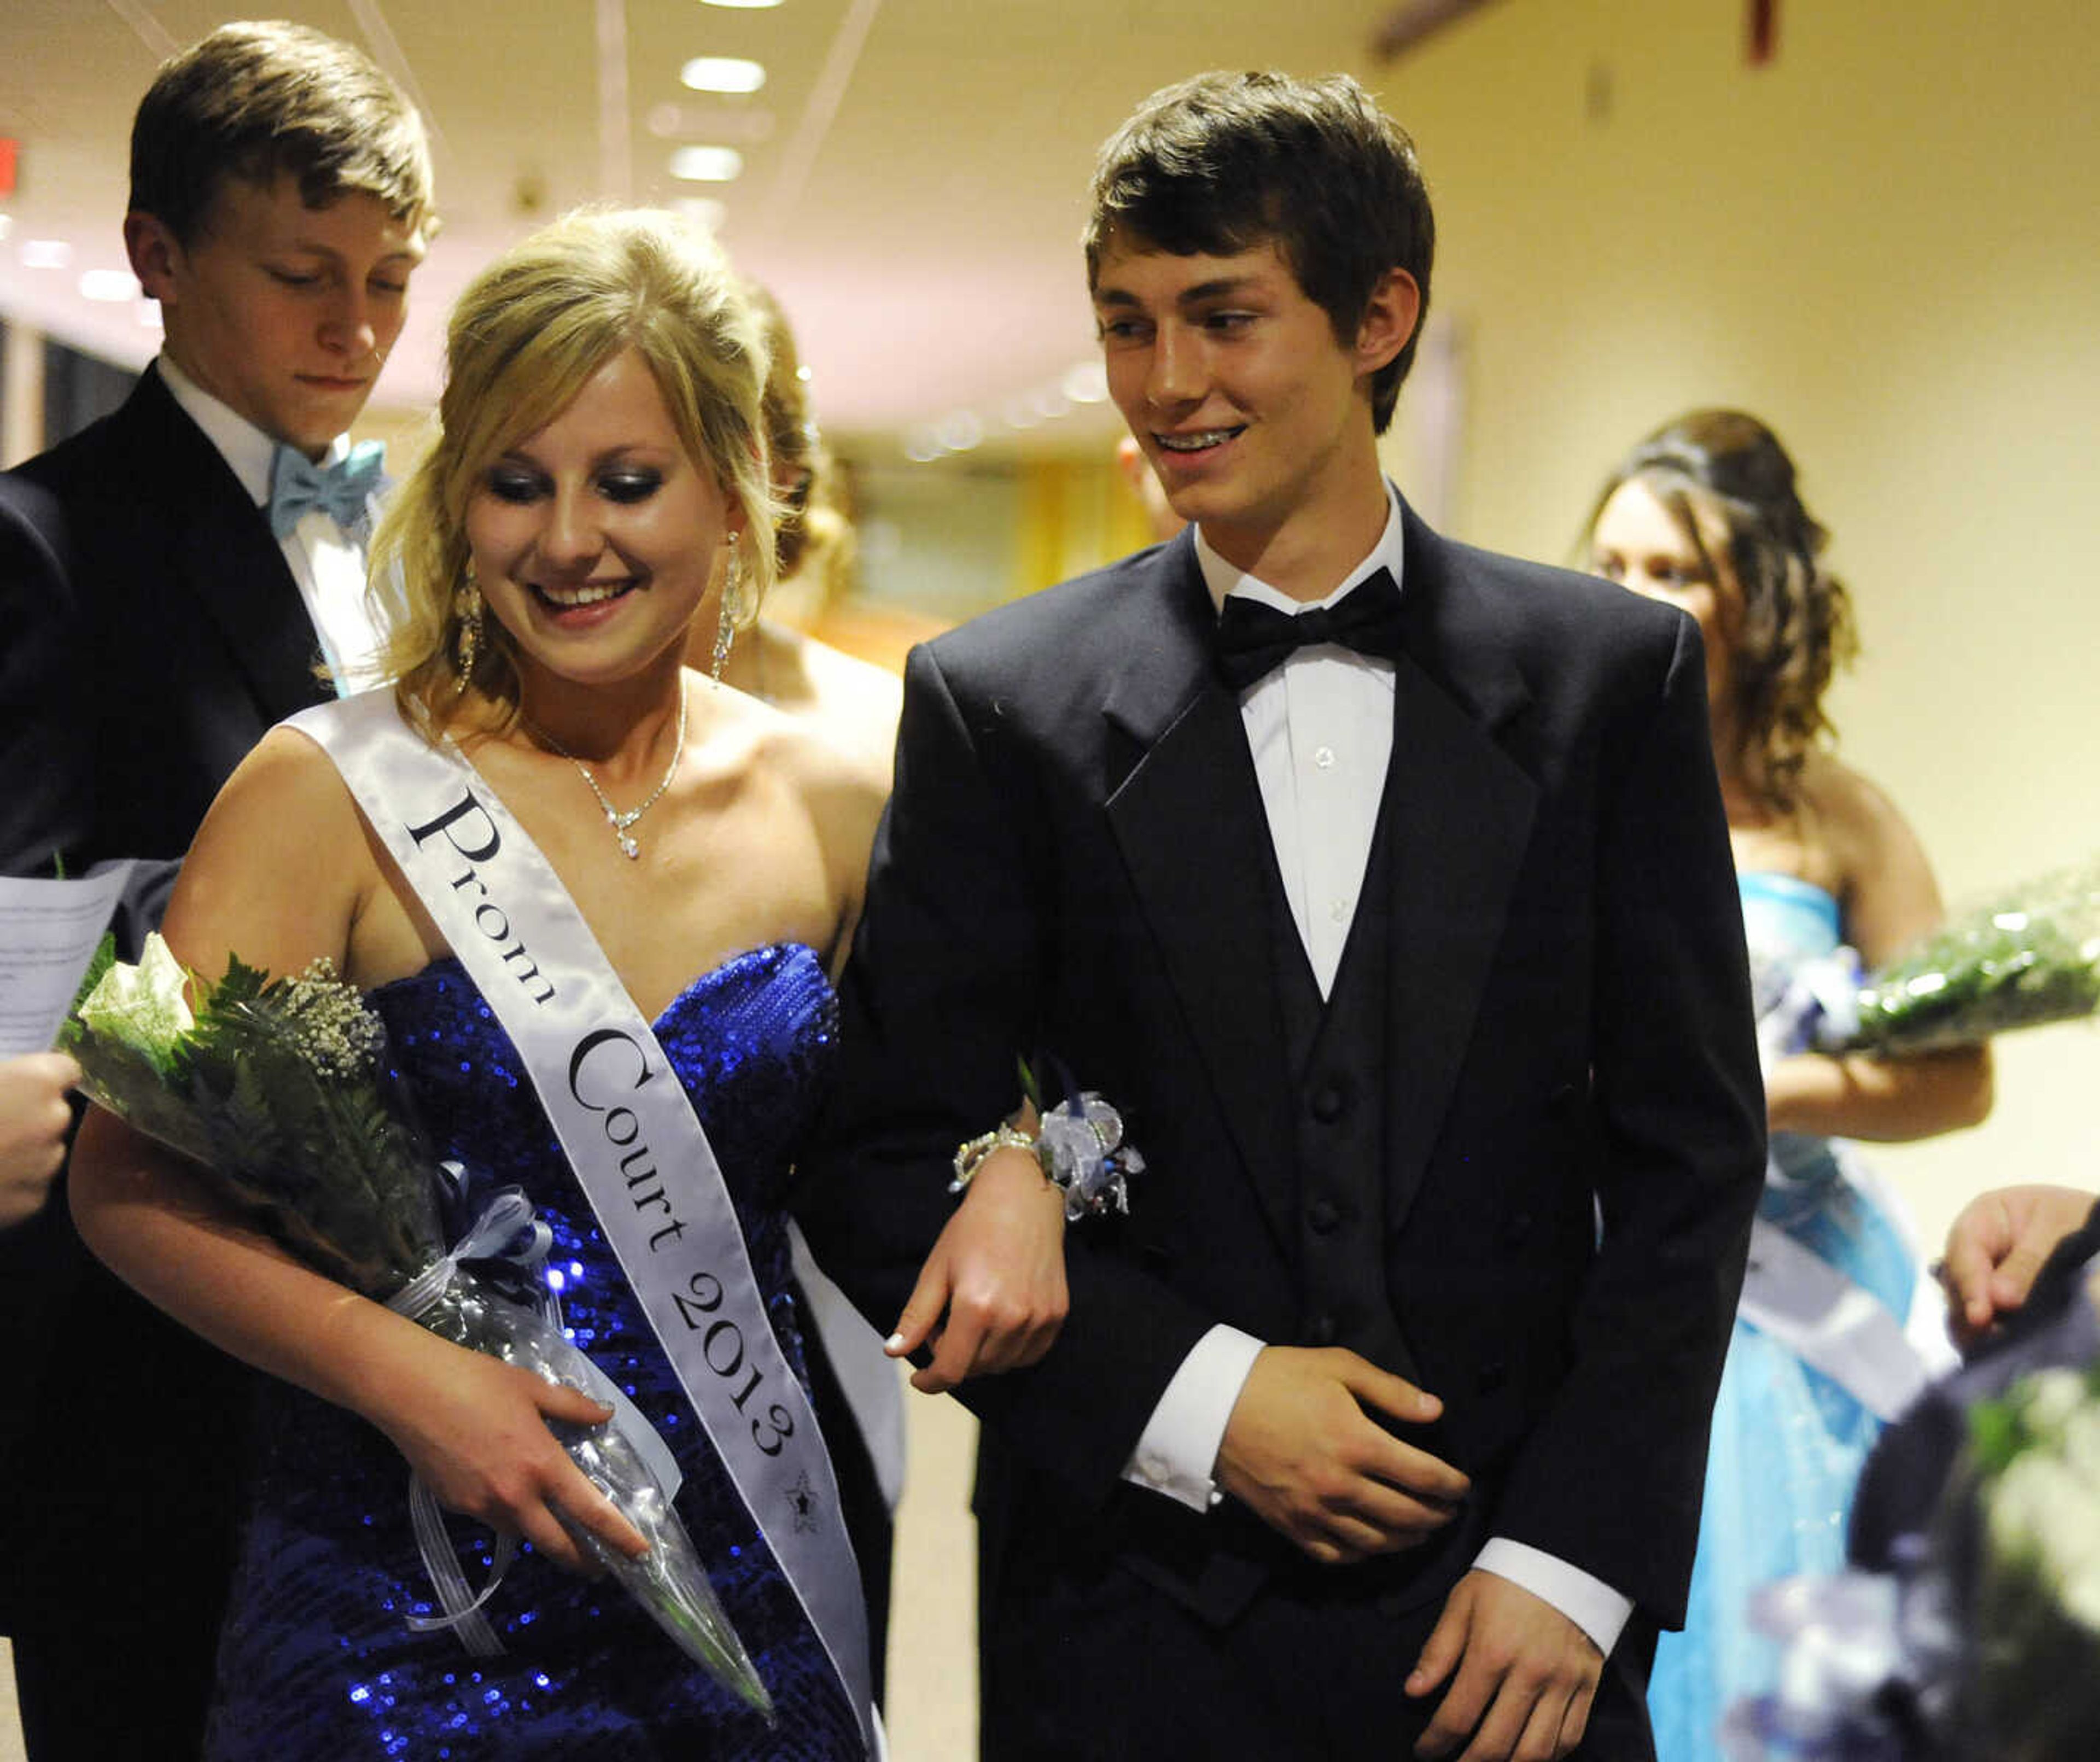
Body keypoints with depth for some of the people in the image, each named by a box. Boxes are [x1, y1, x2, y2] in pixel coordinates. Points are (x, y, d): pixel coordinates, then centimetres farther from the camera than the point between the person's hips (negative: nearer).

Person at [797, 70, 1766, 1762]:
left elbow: (1689, 1160, 1)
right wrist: (1197, 1400, -12)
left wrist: (1575, 1560, -7)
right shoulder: (995, 703, 0)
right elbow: (886, 1169, -1)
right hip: (1131, 1620, 0)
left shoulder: (1617, 672, 1)